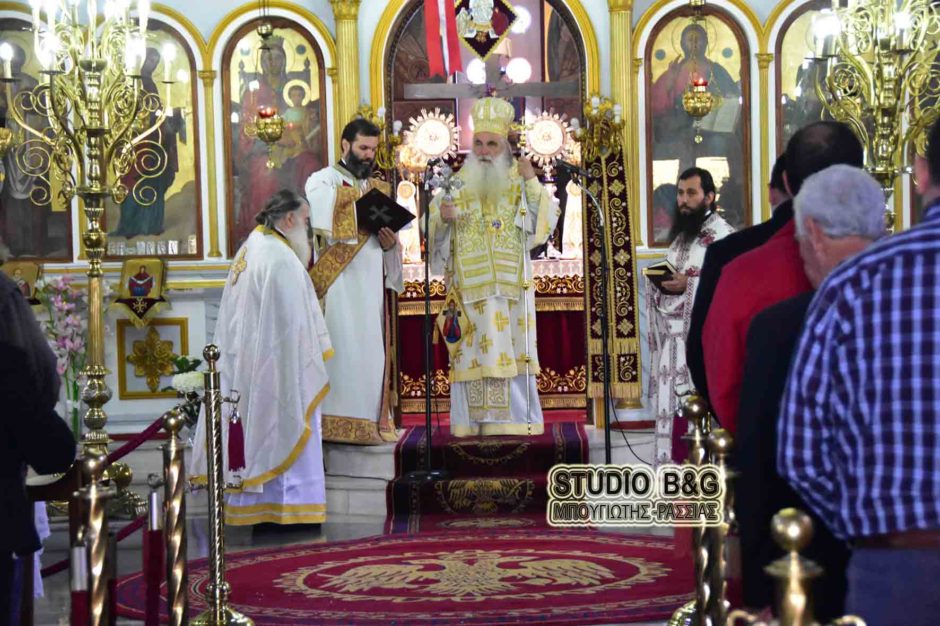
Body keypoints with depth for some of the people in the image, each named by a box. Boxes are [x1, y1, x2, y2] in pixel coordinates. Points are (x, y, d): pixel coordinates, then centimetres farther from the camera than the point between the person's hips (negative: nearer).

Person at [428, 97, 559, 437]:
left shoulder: (519, 182, 10)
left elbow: (546, 221, 0)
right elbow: (432, 229, 4)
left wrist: (532, 182, -7)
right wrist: (443, 217, -17)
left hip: (510, 283, 0)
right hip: (469, 283, 0)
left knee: (511, 350, -3)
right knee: (472, 349, -3)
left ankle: (514, 419, 1)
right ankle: (471, 421, -1)